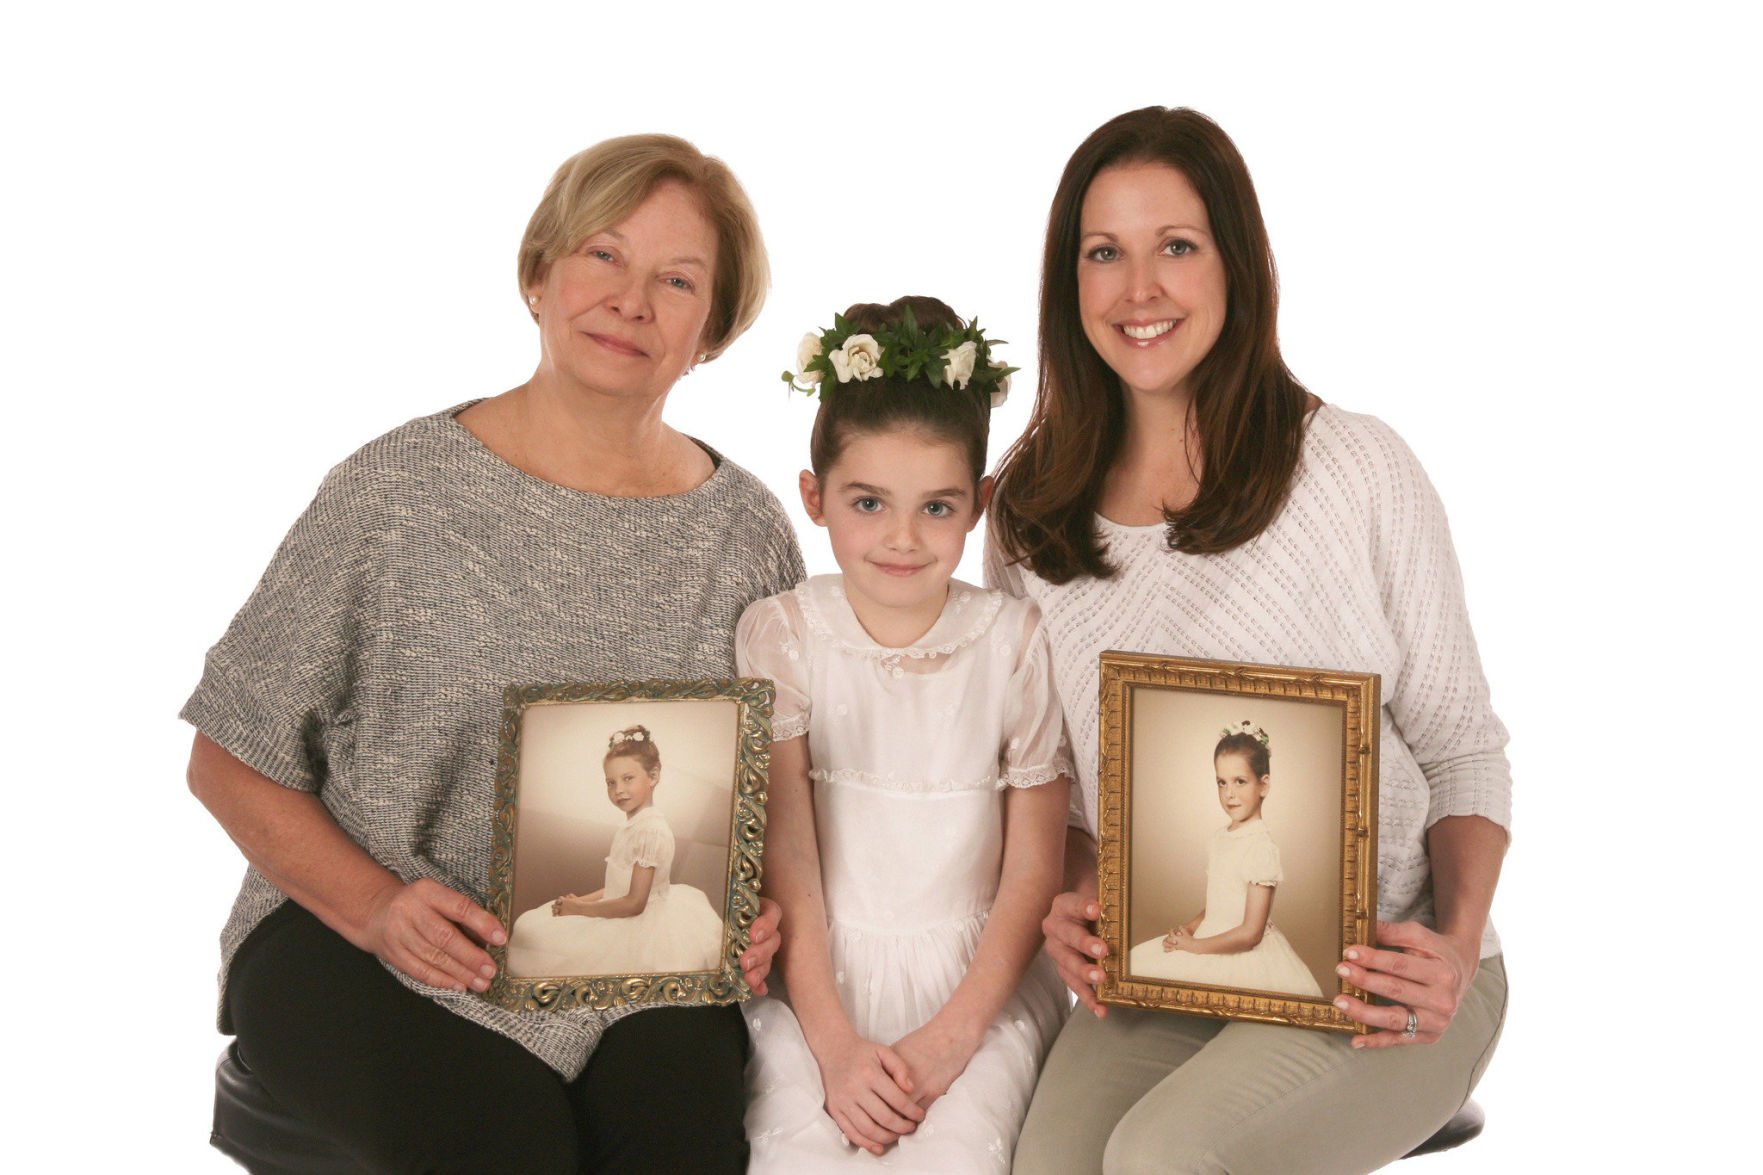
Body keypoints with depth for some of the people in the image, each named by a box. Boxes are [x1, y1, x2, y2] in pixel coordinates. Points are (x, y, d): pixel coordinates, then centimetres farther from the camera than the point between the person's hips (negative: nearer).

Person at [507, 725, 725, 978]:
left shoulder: (649, 829, -22)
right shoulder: (636, 823, 8)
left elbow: (634, 903, -22)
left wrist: (580, 908, -12)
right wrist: (582, 900, 3)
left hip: (637, 927, -10)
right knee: (529, 927, 13)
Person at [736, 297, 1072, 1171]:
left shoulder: (1016, 641, -2)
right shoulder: (778, 636, -1)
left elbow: (1033, 871, -1)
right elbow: (785, 861, -4)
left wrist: (952, 1036, -9)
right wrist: (834, 1041, -13)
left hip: (981, 980, 0)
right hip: (816, 978, 1)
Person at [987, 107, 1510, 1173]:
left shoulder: (1360, 470, -5)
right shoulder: (1029, 512, 4)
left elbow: (1464, 747, 0)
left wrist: (1456, 945, -15)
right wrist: (1069, 901, -6)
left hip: (1378, 978, -3)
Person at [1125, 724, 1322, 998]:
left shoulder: (1261, 848, -19)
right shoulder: (1220, 837, 8)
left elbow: (1250, 934, -20)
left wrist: (1194, 945, -13)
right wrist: (1186, 929, -1)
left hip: (1244, 955, -8)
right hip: (1216, 939, 8)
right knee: (1133, 960, 2)